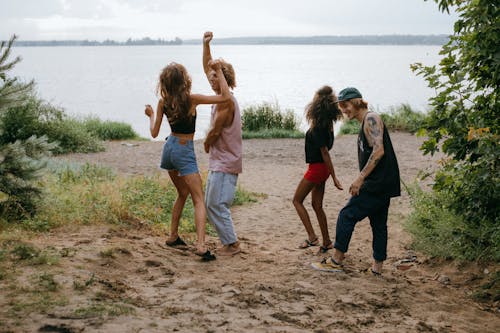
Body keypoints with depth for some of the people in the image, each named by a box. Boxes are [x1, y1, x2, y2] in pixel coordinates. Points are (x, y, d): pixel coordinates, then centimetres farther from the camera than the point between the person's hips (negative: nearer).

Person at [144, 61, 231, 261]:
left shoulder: (163, 103, -3)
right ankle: (201, 245, -21)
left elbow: (154, 133, 4)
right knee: (198, 199, -6)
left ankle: (173, 236, 30)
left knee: (183, 193, 25)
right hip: (184, 151, -6)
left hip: (169, 148, 6)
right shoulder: (191, 99, -17)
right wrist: (219, 71, -11)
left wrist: (151, 115, 22)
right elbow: (225, 97, -18)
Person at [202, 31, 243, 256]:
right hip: (218, 161, 10)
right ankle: (229, 241, 19)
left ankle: (232, 244, 2)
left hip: (225, 163, -10)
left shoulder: (226, 102, -18)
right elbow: (207, 68, 19)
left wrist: (206, 144, 4)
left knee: (217, 204, -7)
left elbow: (215, 131, -16)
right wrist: (206, 44, 10)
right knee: (210, 204, 14)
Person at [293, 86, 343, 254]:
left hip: (316, 168, -9)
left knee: (297, 200, 5)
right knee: (317, 205, 15)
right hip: (322, 169, 9)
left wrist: (334, 177, -22)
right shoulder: (327, 124, 2)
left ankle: (312, 237, -2)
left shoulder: (317, 128, -22)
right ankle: (326, 242, 18)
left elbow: (325, 153, -23)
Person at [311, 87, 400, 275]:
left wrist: (360, 178, -23)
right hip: (383, 184, 10)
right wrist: (362, 180, 20)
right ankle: (377, 268, 15)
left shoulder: (371, 119, -11)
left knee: (347, 216, -5)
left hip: (378, 183, -10)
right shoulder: (365, 123, 19)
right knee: (378, 224, 11)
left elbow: (378, 151, -23)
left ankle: (336, 261, 1)